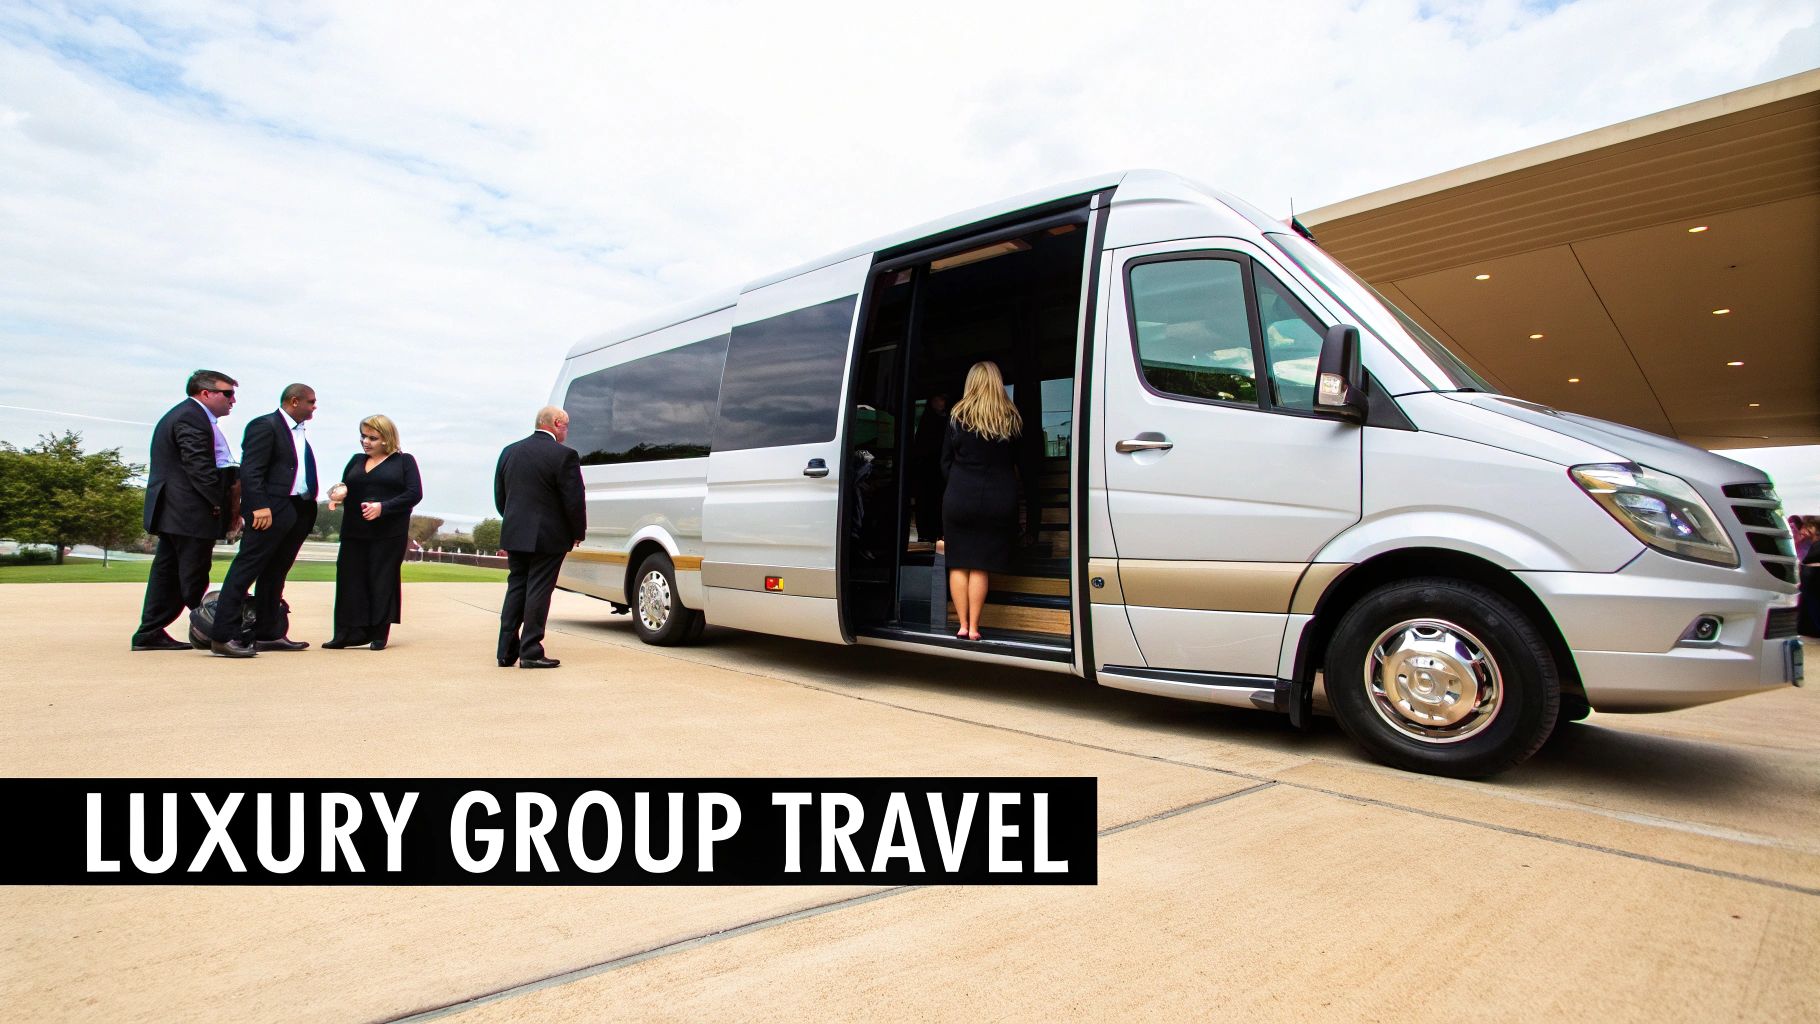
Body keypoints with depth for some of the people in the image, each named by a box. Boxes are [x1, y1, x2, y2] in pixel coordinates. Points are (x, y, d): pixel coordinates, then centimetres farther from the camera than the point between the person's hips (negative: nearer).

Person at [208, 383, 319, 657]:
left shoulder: (300, 432, 21)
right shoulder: (265, 426, -5)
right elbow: (250, 470, -14)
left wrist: (309, 507, 11)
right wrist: (259, 506, -23)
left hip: (299, 512, 9)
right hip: (271, 511, -9)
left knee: (275, 575, 13)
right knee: (246, 570, -7)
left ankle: (267, 634, 19)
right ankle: (224, 636, -7)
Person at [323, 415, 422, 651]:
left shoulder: (404, 461, 5)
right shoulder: (356, 461, 19)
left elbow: (414, 494, -5)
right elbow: (344, 489, 21)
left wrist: (383, 507, -17)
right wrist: (339, 492, -4)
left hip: (389, 534, -4)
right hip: (354, 532, 4)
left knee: (382, 581, -2)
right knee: (350, 580, -1)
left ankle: (379, 634, 4)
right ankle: (351, 633, 3)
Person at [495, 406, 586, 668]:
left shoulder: (510, 451, 9)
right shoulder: (564, 455, -12)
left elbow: (499, 497, 14)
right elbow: (574, 500, -12)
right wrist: (578, 533, 1)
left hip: (514, 535, 6)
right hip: (547, 537, -6)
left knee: (515, 589, 15)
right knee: (538, 592, 0)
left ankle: (506, 651, 17)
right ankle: (530, 652, 3)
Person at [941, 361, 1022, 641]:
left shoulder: (957, 416, -1)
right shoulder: (1012, 419, 3)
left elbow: (946, 460, 5)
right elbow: (1017, 462, 10)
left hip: (959, 497, -1)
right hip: (999, 500, 1)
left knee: (959, 564, 8)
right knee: (981, 565, 6)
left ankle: (963, 625, 8)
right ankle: (973, 627, 7)